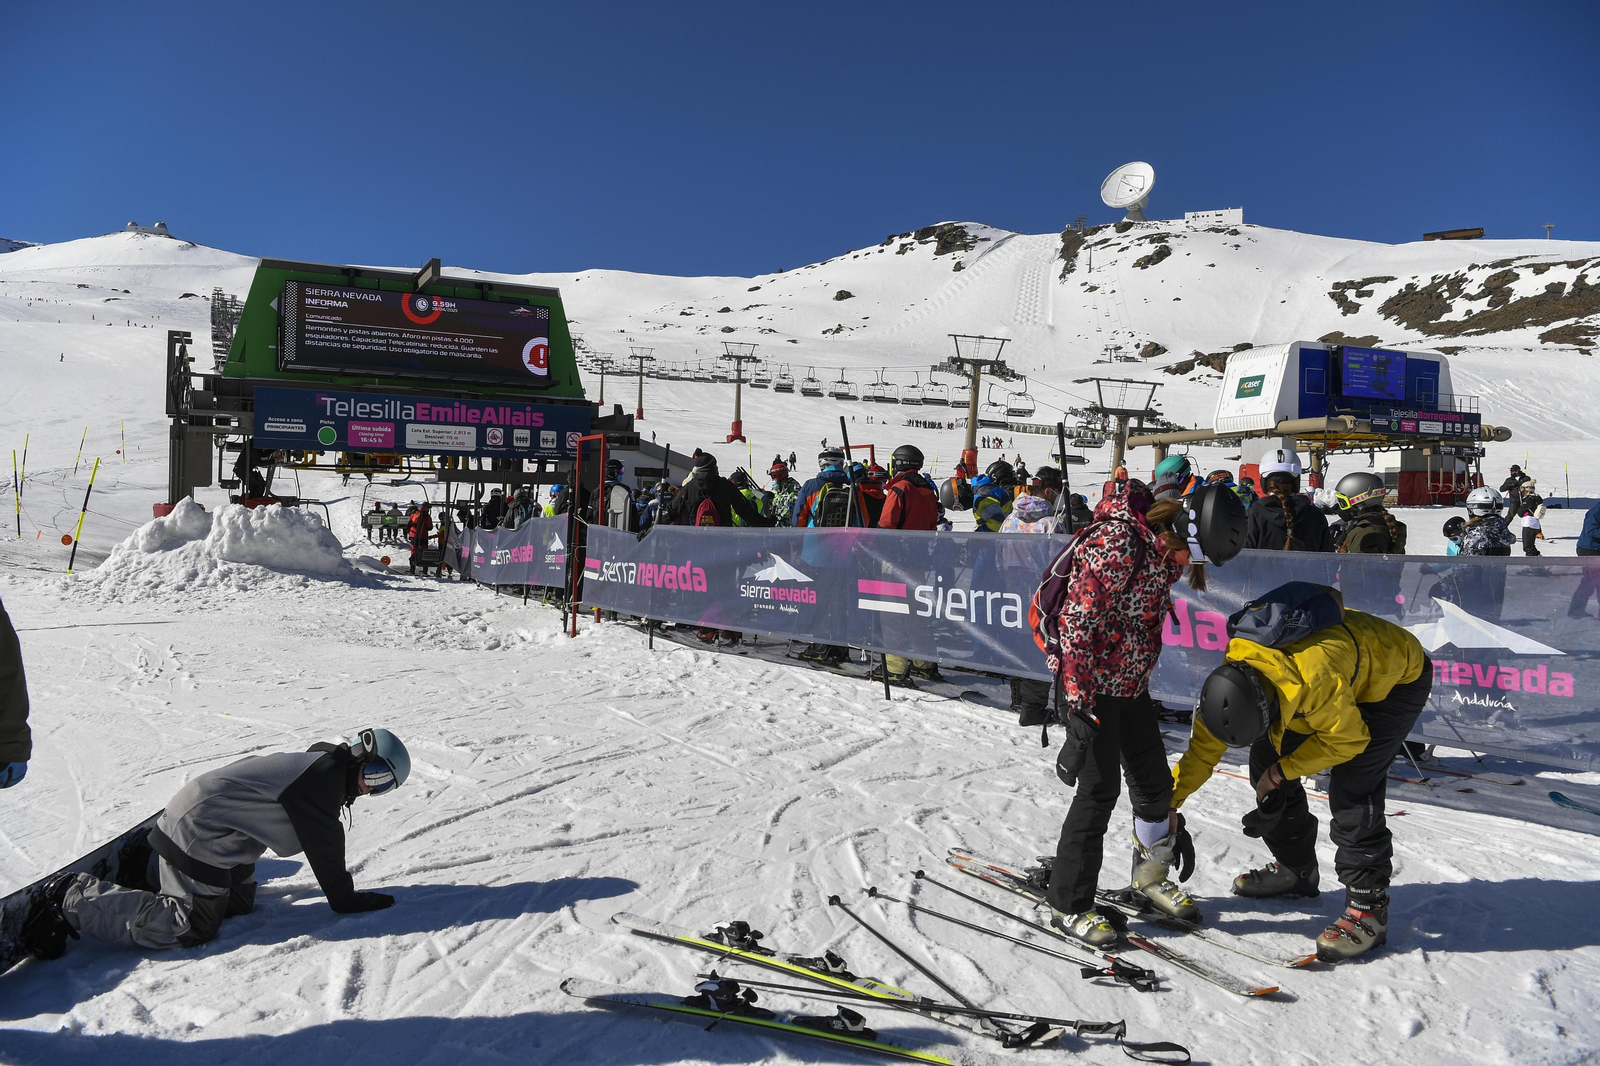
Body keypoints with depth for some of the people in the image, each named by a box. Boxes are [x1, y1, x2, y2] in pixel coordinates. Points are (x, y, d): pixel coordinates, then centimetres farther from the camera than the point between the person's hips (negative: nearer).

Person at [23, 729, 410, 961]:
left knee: (240, 901, 17)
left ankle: (145, 865, 26)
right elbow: (324, 848, -17)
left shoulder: (323, 761, 9)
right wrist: (346, 900, -5)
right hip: (199, 836, -10)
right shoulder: (324, 779, -22)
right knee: (185, 928, -9)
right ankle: (73, 899, -3)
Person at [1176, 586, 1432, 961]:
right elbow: (1204, 746, -9)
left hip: (1399, 677, -7)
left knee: (1351, 783, -23)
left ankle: (1368, 904, -12)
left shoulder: (1316, 678, -44)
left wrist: (1281, 772, -22)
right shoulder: (1231, 683, -23)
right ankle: (1295, 868, 19)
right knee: (1266, 761, 0)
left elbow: (1349, 738, -26)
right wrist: (1168, 802, -9)